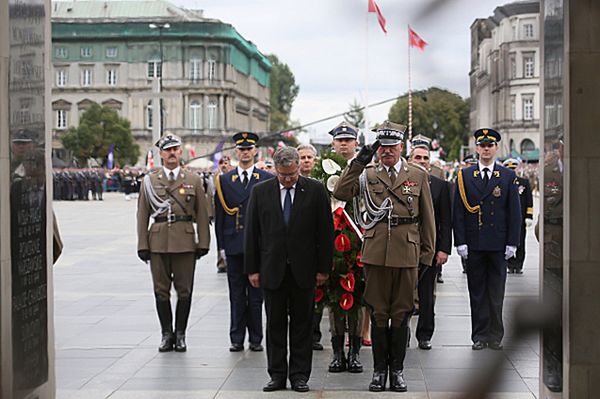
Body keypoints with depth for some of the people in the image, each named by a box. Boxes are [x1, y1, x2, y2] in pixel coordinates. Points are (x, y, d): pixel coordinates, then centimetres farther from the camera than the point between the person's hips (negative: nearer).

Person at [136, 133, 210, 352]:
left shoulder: (194, 180, 6)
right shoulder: (149, 181, 7)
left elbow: (202, 215, 5)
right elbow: (142, 215, 6)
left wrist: (203, 243, -1)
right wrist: (142, 245, 0)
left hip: (185, 242, 0)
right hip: (158, 242, 1)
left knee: (184, 290, 2)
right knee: (161, 290, 4)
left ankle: (180, 334, 14)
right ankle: (166, 334, 15)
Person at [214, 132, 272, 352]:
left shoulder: (267, 179, 4)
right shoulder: (224, 180, 8)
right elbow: (219, 214, 8)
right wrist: (221, 243, 2)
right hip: (234, 244, 1)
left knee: (256, 293, 3)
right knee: (236, 295, 5)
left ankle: (255, 339, 11)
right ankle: (237, 339, 11)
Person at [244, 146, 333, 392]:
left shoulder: (315, 190, 0)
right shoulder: (261, 192, 3)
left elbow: (325, 231, 0)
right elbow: (252, 232, 5)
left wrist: (323, 268, -3)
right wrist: (252, 269, 1)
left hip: (303, 270, -1)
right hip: (272, 269, 1)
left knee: (302, 324, 5)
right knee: (275, 325, 6)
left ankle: (299, 374, 13)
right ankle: (277, 375, 14)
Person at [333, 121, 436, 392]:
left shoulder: (418, 176, 8)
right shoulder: (366, 175, 8)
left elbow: (427, 219, 10)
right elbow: (340, 193, -9)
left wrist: (427, 254, 6)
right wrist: (358, 163, -13)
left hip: (407, 254, 0)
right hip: (376, 254, 0)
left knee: (401, 314, 6)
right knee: (378, 313, 5)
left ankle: (397, 370, 16)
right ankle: (379, 370, 15)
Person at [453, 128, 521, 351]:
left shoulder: (508, 176, 6)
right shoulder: (464, 176, 6)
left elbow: (515, 212, 4)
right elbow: (458, 212, 3)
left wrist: (512, 243, -3)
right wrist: (460, 242, -4)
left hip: (498, 243, 0)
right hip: (474, 244, 0)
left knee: (496, 291, 4)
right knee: (477, 291, 5)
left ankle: (495, 336, 12)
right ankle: (479, 336, 11)